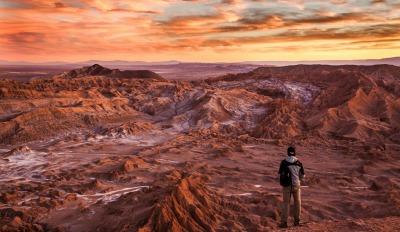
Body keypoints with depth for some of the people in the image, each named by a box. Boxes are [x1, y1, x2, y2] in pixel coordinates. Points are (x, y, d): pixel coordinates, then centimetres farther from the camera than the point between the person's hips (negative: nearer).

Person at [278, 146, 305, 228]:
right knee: (297, 203, 17)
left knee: (286, 203, 7)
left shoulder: (283, 162, -8)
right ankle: (297, 220, 23)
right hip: (296, 185, 1)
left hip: (286, 186, -1)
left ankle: (284, 222, 4)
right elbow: (302, 176, 1)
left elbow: (280, 175, -5)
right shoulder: (298, 163, -5)